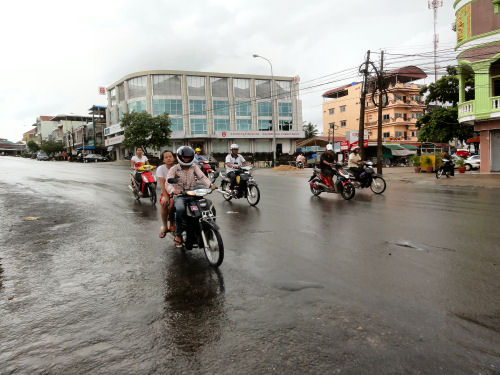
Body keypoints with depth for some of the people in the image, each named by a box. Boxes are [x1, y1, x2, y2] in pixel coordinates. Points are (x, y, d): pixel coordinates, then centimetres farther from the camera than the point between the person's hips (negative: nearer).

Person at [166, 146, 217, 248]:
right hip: (179, 196, -3)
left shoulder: (194, 167, 13)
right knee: (180, 209, -36)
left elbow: (202, 177, -2)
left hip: (193, 195, 3)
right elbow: (168, 183, -7)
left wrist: (210, 185, -23)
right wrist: (173, 190, -31)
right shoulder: (174, 169, 5)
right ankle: (178, 235, -19)